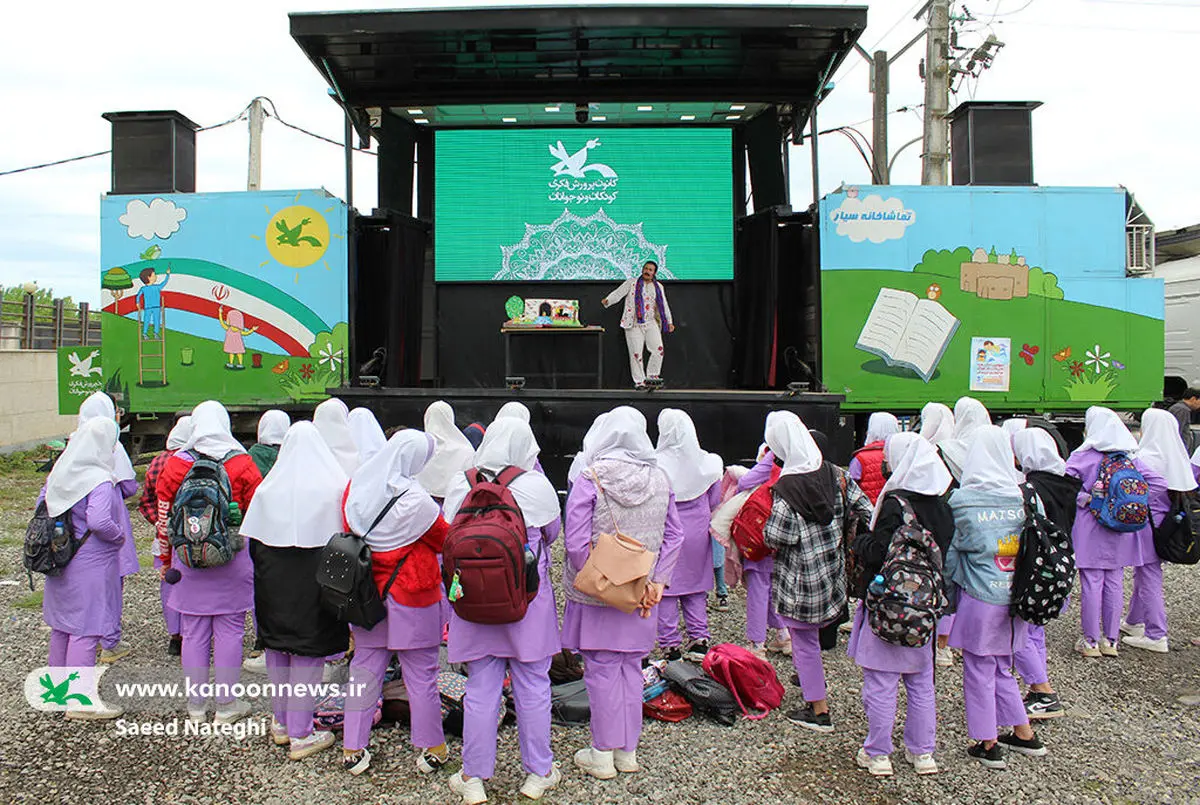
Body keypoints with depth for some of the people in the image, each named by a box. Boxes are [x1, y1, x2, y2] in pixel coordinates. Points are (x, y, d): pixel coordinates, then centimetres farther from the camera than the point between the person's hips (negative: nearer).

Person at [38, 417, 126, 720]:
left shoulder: (59, 472, 4)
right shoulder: (99, 480, -22)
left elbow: (42, 504, 13)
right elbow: (99, 521, -30)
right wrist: (120, 535, -13)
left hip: (61, 557, 9)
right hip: (90, 563, -9)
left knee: (62, 623, 21)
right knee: (86, 627, -2)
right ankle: (81, 698, 3)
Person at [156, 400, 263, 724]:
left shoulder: (175, 464, 0)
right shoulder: (242, 463, -5)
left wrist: (165, 560, 15)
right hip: (233, 560, -2)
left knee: (193, 633, 10)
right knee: (229, 631, 6)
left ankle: (196, 705, 21)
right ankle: (226, 704, 14)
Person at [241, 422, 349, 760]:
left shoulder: (268, 489, -2)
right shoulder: (334, 486, -10)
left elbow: (253, 541, 2)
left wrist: (264, 578, 13)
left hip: (274, 584, 3)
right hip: (315, 583, -3)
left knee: (277, 648, 18)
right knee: (308, 654, 4)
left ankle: (281, 723, 30)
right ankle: (300, 734, 10)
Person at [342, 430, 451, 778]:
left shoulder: (357, 485, -3)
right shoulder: (414, 499, -20)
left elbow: (349, 532, 10)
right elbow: (445, 540, -6)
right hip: (411, 593, -5)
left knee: (365, 668, 14)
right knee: (420, 673, 6)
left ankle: (352, 749, 21)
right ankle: (431, 749, 17)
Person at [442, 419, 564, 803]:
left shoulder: (461, 486, -6)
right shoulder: (537, 487, -11)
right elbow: (552, 534, 5)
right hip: (528, 601, -1)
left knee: (480, 688, 10)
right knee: (532, 686, 12)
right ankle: (538, 772, 25)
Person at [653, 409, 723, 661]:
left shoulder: (656, 464, -15)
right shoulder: (707, 463, -2)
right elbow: (714, 503, 6)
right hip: (697, 535, 4)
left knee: (665, 589, 6)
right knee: (696, 590, 16)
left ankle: (670, 645, 11)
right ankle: (699, 640, 18)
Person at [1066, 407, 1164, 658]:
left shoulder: (1084, 455, -10)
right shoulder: (1130, 457, 2)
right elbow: (1159, 484, 0)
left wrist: (1083, 498, -10)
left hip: (1090, 528, -4)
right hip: (1120, 529, 4)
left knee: (1091, 583, 2)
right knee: (1115, 583, 11)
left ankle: (1091, 641, 9)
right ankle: (1110, 640, 19)